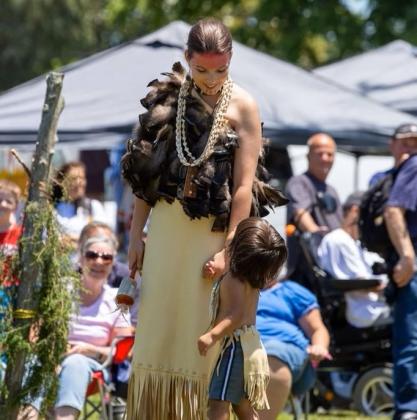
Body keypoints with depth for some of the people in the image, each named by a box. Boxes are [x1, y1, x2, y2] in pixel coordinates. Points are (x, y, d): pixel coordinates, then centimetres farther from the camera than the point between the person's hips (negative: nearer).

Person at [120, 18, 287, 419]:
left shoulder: (242, 106, -6)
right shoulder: (168, 96, 3)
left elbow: (245, 185, -9)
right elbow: (146, 171, 6)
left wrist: (229, 249, -13)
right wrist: (136, 234, 4)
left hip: (212, 230, -3)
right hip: (166, 225, 3)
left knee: (199, 330, 1)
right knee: (156, 325, 6)